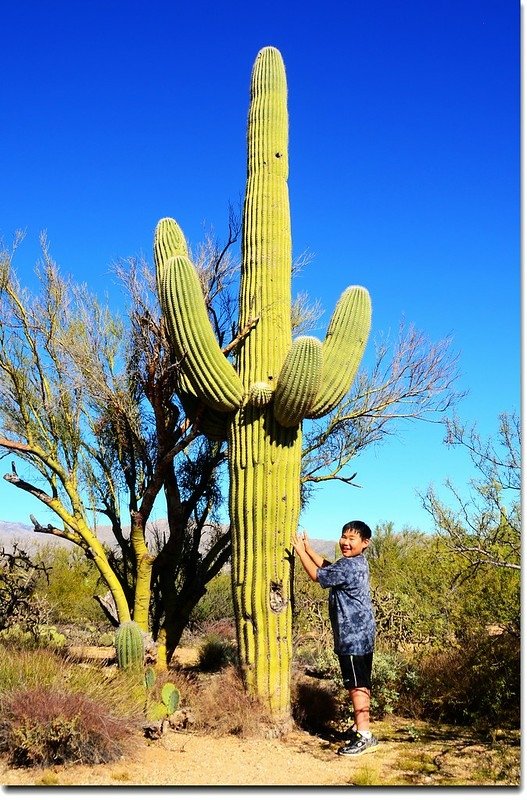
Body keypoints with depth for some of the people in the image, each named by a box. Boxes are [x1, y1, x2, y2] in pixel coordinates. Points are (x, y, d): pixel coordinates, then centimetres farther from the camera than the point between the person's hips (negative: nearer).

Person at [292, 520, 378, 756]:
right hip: (362, 634, 10)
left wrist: (300, 551, -3)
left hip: (352, 636, -10)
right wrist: (308, 548, 21)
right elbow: (327, 567, 25)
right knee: (361, 684, 17)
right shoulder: (358, 563, 12)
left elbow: (317, 575, -11)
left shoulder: (348, 566, -19)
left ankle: (365, 737, -4)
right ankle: (362, 726, 28)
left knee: (356, 685, -6)